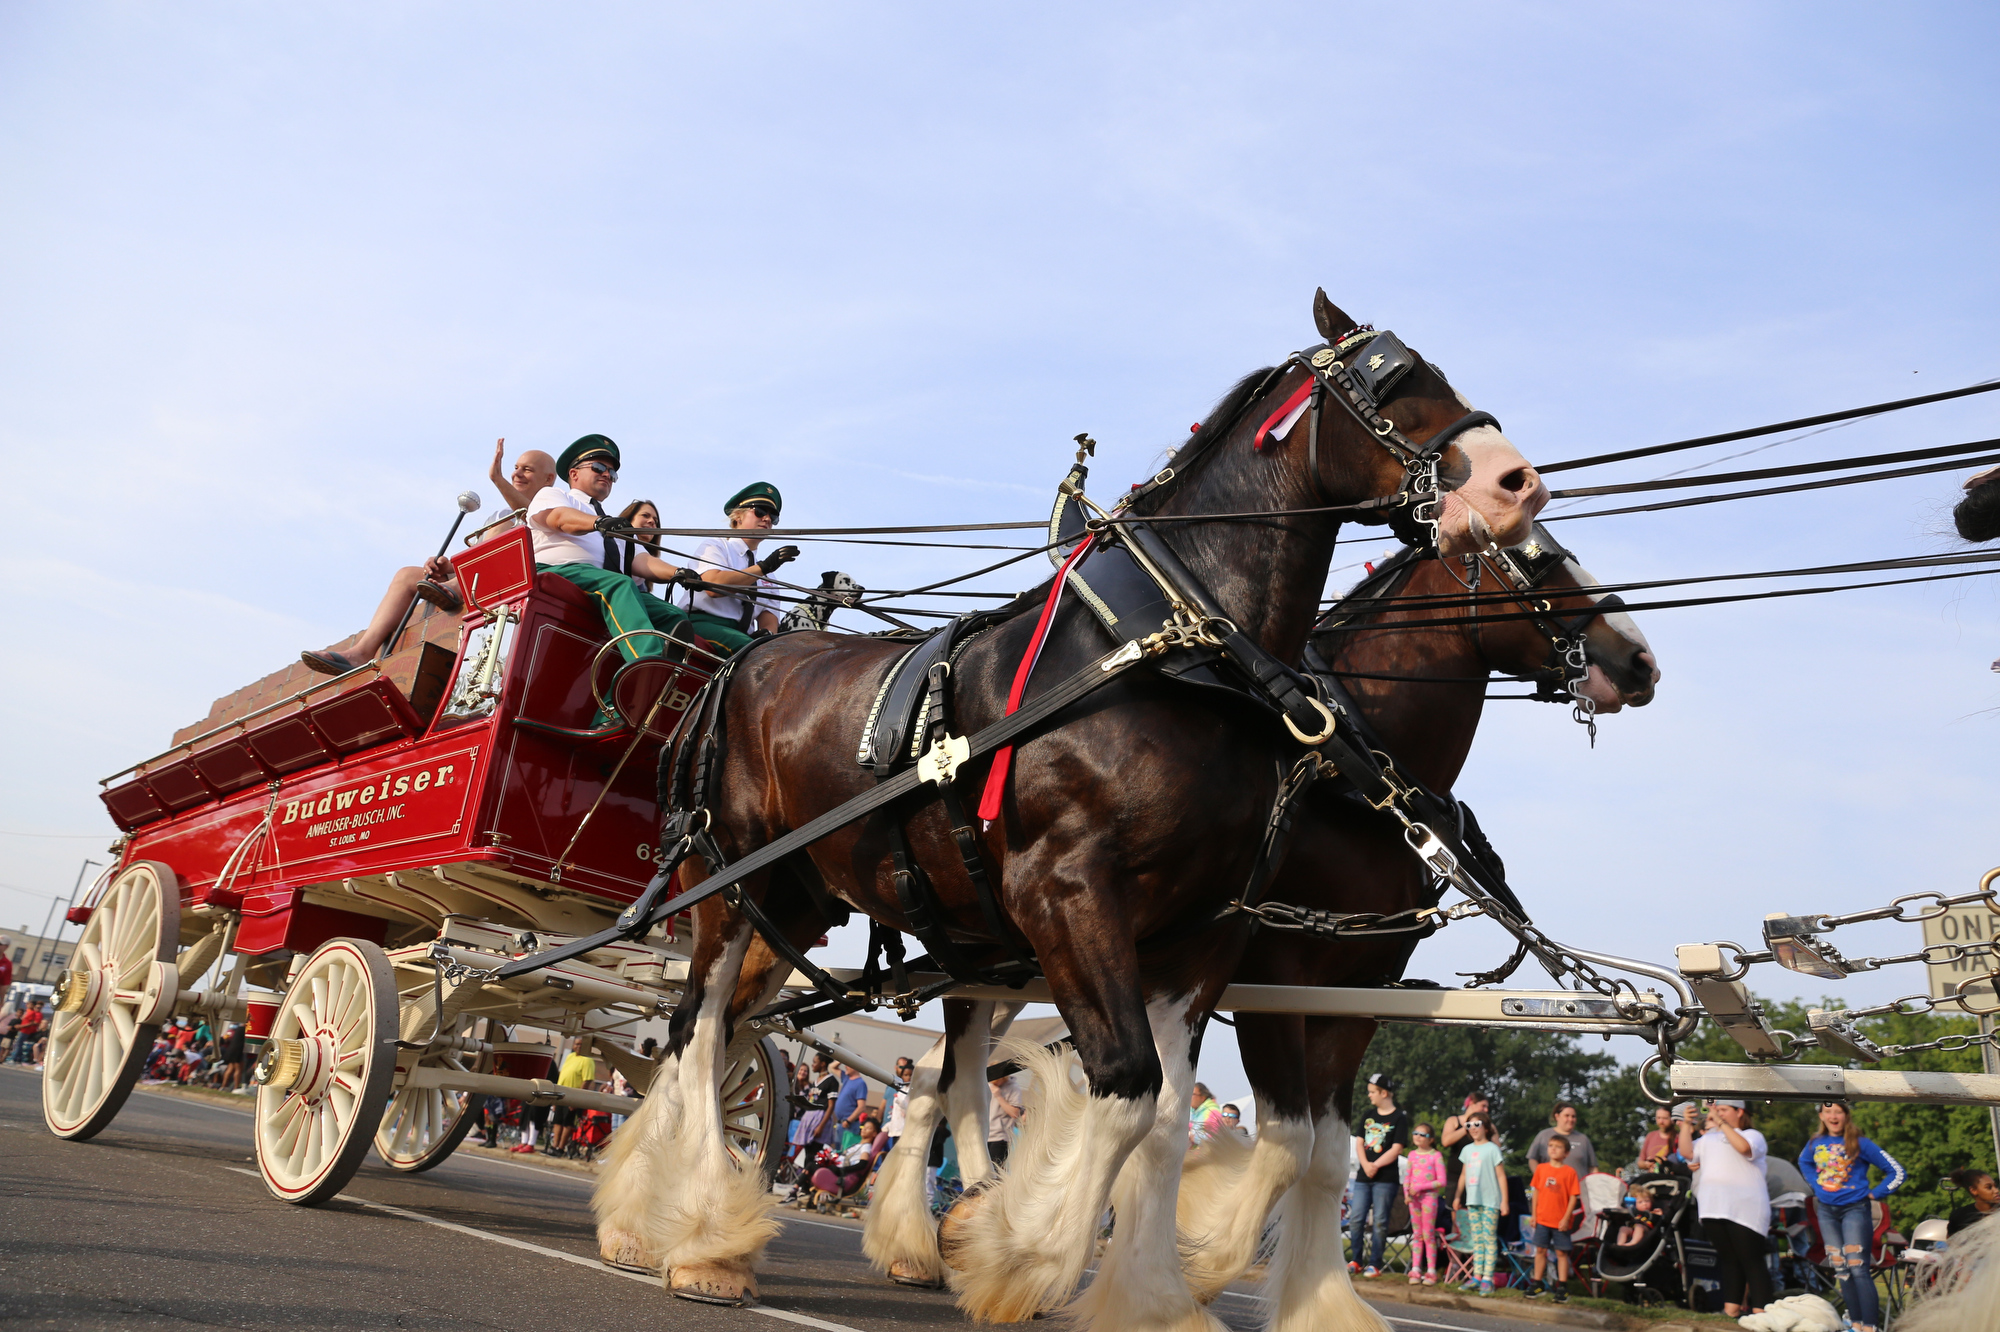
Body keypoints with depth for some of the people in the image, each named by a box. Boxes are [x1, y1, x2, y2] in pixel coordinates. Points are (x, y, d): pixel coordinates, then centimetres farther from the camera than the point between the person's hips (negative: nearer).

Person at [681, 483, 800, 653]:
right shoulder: (715, 547, 9)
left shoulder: (766, 577, 27)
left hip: (741, 634, 6)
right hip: (703, 625, -6)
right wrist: (764, 567, -14)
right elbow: (713, 585, -13)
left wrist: (767, 632, -14)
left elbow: (768, 611, 11)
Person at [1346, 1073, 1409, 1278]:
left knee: (1380, 1222, -1)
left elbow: (1396, 1149, -9)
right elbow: (1359, 1142, 10)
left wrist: (1376, 1166, -13)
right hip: (1362, 1177, 5)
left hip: (1385, 1179, -5)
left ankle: (1375, 1264, 5)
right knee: (1355, 1219, 3)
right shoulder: (1368, 1115, 14)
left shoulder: (1399, 1118, -3)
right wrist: (1365, 1165, -7)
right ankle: (1355, 1260, 12)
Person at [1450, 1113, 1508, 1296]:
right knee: (1477, 1240, 8)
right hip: (1472, 1200, 6)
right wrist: (1457, 1196, 18)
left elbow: (1501, 1175, -4)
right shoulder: (1467, 1150, 12)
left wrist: (1504, 1200, -8)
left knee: (1490, 1238, -5)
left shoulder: (1492, 1148, -3)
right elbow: (1463, 1175, 19)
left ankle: (1487, 1278, -5)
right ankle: (1476, 1276, 10)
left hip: (1490, 1200, -5)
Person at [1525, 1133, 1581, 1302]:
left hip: (1561, 1221, -3)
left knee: (1562, 1252, 5)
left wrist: (1566, 1218, -11)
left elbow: (1573, 1197, -7)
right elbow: (1536, 1192, 8)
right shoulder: (1541, 1169, 2)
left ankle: (1562, 1287, 13)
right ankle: (1538, 1283, 19)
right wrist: (1534, 1215, 6)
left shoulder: (1570, 1172, -7)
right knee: (1540, 1250, 9)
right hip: (1543, 1218, 3)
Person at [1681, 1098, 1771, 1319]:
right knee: (1728, 1260, 9)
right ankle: (1731, 1309, 12)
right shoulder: (1709, 1138, 23)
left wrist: (1721, 1124, -15)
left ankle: (1760, 1312, -7)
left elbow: (1743, 1147, -17)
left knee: (1751, 1261, -5)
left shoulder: (1752, 1135, 6)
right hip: (1713, 1208, 6)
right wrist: (1686, 1125, 4)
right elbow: (1687, 1152, 12)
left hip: (1744, 1211, -5)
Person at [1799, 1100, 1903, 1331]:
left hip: (1855, 1209, -5)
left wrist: (1874, 1193, -6)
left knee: (1858, 1268, -12)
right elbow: (1804, 1162, 28)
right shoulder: (1815, 1143, 5)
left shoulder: (1861, 1144, -8)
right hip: (1826, 1210, 5)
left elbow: (1896, 1171, -5)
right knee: (1841, 1269, 6)